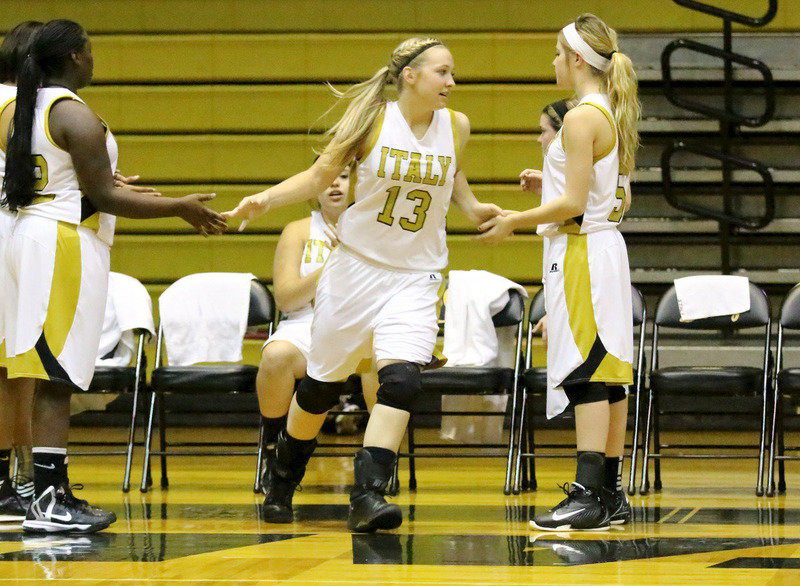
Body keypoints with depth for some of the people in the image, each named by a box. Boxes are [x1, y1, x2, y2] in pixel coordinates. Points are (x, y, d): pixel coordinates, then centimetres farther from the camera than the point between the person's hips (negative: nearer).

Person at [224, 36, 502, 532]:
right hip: (357, 266, -1)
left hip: (416, 276, 1)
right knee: (321, 385, 9)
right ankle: (282, 484, 32)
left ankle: (368, 496, -23)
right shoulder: (371, 120, -8)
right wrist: (265, 199, -15)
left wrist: (473, 207, 4)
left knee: (401, 380, -21)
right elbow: (318, 176, -1)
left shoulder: (456, 126, 1)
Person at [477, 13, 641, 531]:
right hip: (606, 244, 10)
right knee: (606, 375, 10)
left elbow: (573, 204, -19)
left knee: (587, 375, -11)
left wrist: (513, 221, -8)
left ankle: (589, 496, -14)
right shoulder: (612, 115, 14)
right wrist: (553, 182, 21)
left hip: (580, 251, -10)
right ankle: (612, 493, 14)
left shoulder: (582, 119, -15)